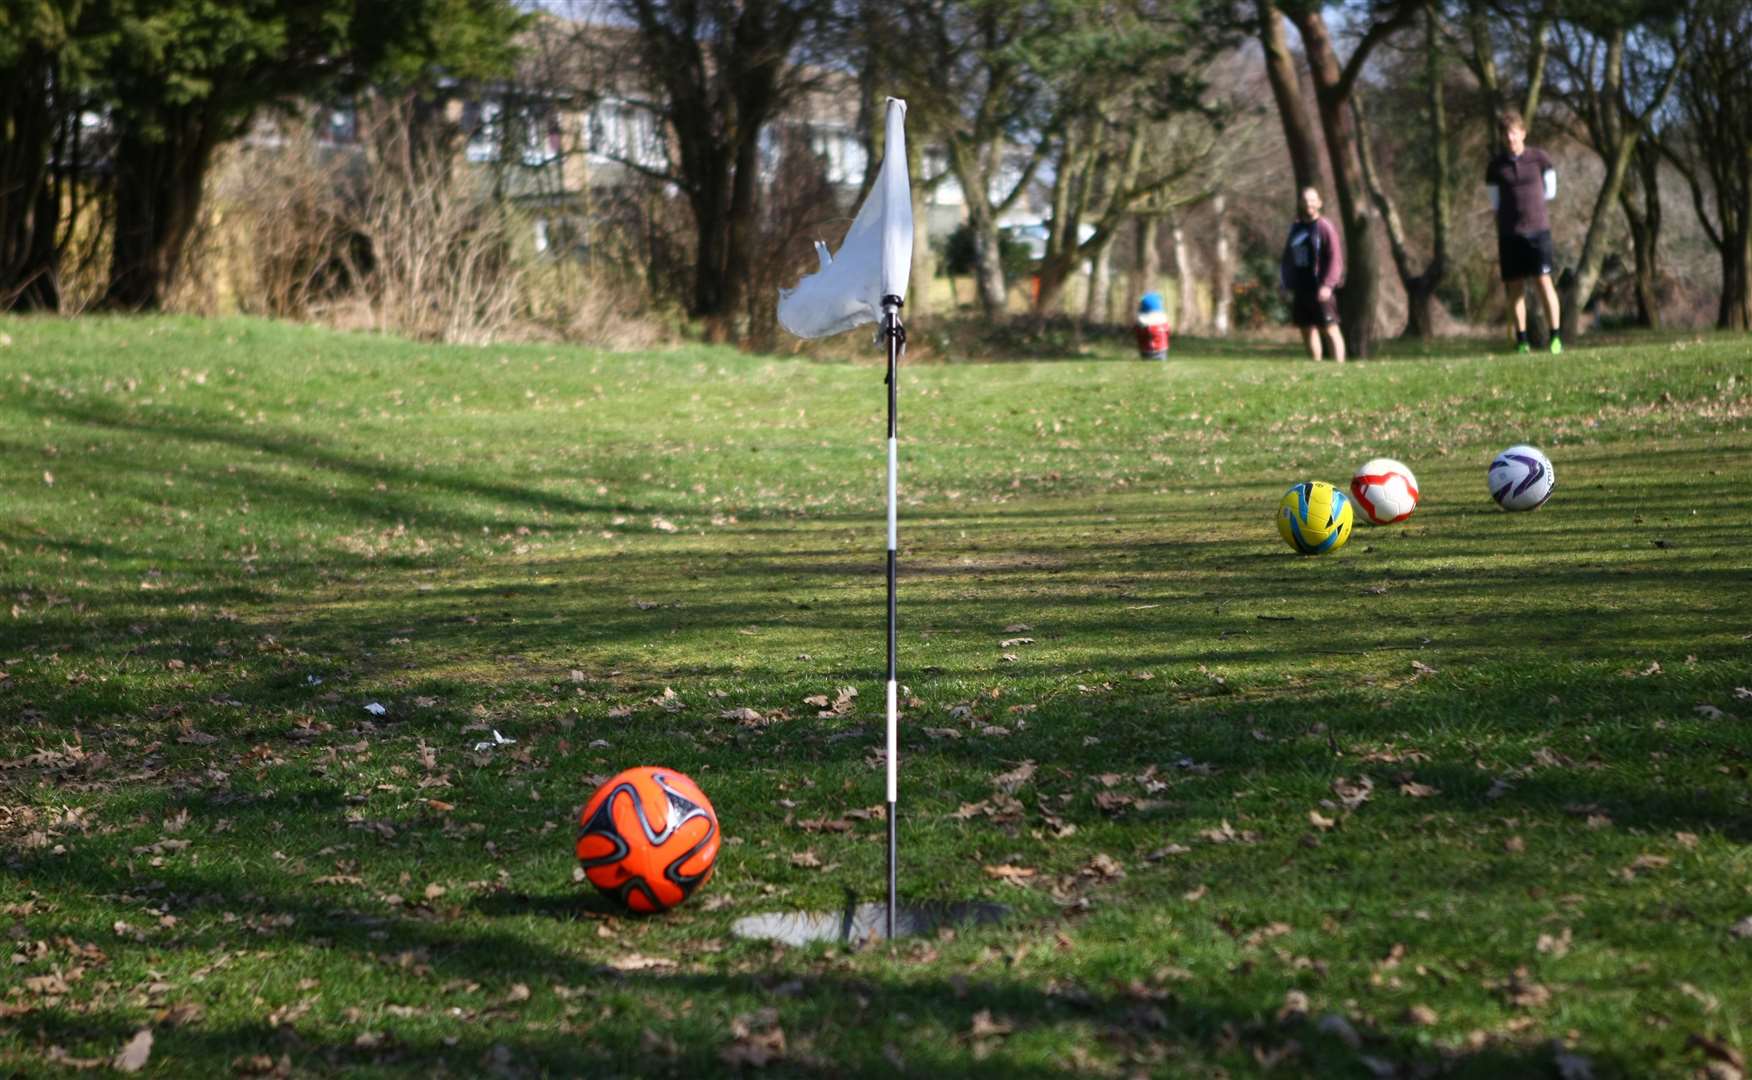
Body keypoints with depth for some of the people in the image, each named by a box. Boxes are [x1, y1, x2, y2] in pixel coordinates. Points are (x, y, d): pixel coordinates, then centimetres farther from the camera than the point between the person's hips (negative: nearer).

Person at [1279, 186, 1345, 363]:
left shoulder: (1325, 227, -7)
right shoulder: (1296, 227, 14)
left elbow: (1335, 259, -13)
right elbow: (1288, 258, 20)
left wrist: (1327, 284, -22)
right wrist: (1285, 283, 12)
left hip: (1319, 289, -7)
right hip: (1300, 289, 7)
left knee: (1329, 329, -9)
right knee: (1307, 330, 11)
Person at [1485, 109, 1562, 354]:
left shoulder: (1540, 159, 1)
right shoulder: (1495, 166, 3)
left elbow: (1550, 191, 11)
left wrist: (1529, 201, 11)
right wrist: (1521, 200, 9)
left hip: (1538, 229, -1)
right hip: (1509, 232, 1)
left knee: (1544, 280, -8)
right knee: (1515, 286, 2)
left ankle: (1555, 338, -4)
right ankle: (1521, 341, 8)